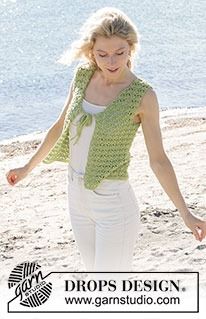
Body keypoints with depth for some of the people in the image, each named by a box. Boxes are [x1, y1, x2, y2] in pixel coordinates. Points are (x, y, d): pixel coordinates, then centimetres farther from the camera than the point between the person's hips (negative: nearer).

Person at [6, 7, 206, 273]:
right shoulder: (83, 75, -1)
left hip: (114, 204, -6)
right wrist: (28, 168, 22)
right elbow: (61, 126, 13)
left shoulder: (142, 96, -15)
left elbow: (158, 160, -10)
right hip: (77, 198, 6)